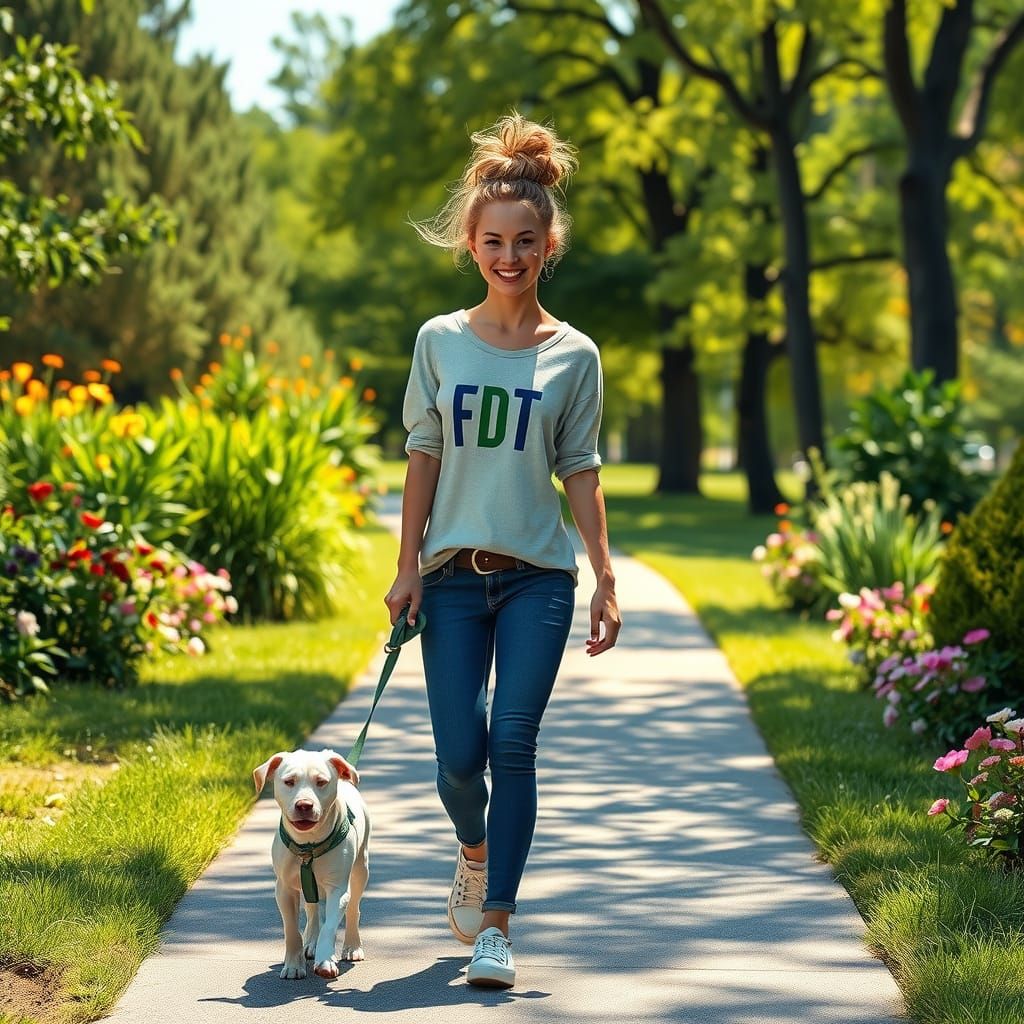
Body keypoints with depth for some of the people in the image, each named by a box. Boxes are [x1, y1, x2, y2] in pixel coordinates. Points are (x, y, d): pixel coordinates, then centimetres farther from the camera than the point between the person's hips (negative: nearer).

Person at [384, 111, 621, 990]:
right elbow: (423, 457, 6)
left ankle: (497, 926, -2)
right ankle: (475, 852, 32)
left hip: (538, 576, -1)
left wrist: (606, 578, -2)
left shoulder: (573, 355, 2)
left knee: (514, 743, -10)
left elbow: (581, 471, 3)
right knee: (459, 754, -2)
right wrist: (409, 566, 2)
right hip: (453, 574, 1)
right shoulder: (440, 341, 4)